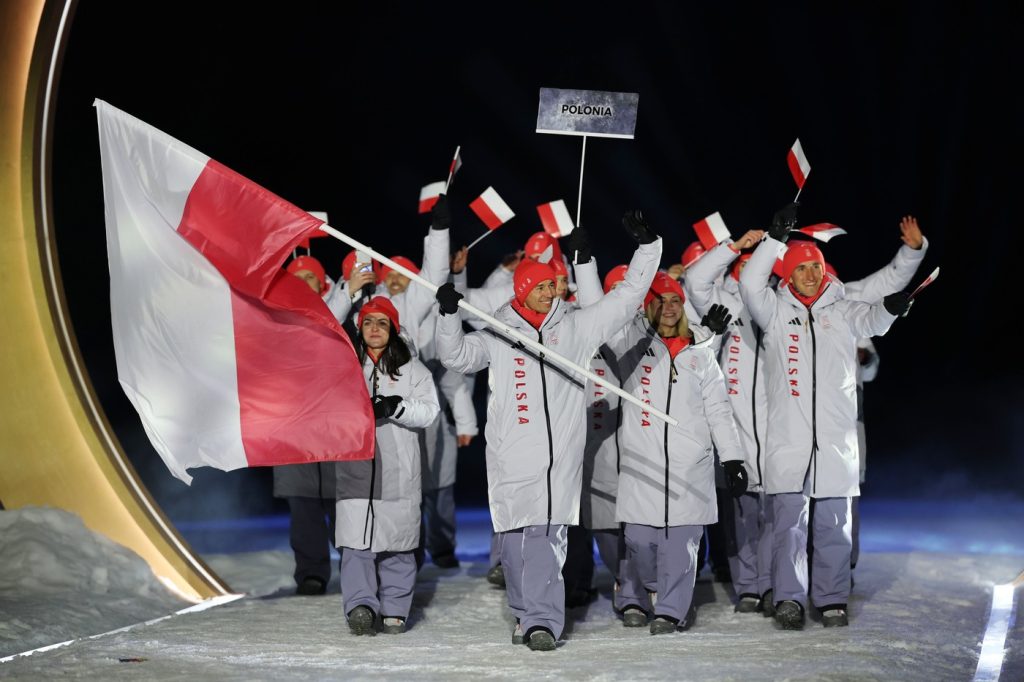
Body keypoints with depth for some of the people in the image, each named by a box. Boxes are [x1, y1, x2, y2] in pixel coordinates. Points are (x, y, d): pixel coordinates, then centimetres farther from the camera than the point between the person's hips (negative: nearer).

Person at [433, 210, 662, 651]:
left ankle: (542, 620, -9)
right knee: (515, 538, 5)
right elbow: (456, 357, 5)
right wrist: (449, 315, -10)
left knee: (546, 537, -9)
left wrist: (647, 246, 5)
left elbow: (626, 298, 11)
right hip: (511, 453, 1)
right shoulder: (498, 333, 9)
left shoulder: (575, 327, 10)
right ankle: (527, 614, 21)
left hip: (560, 453, -1)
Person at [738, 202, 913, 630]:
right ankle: (788, 598, 3)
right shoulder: (776, 311, 8)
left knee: (835, 523, 6)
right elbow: (750, 285, -8)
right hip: (788, 436, -1)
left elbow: (873, 322, -6)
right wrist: (776, 237, -15)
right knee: (789, 521, -2)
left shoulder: (842, 311, 11)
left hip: (836, 437, 1)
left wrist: (891, 308, -30)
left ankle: (832, 599, 14)